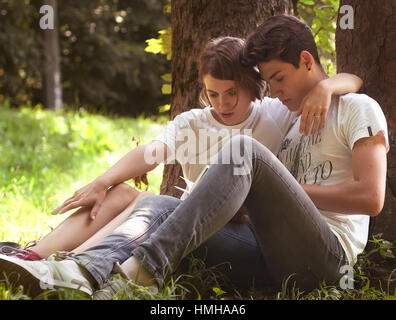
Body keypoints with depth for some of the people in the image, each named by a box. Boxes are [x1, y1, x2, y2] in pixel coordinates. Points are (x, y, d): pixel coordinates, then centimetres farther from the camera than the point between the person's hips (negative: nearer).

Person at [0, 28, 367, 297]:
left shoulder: (277, 115, 11)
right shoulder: (191, 123, 17)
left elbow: (349, 82, 8)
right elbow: (151, 152, -1)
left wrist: (321, 88, -16)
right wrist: (101, 183, -18)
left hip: (261, 237, -2)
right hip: (207, 232, 3)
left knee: (238, 156, -30)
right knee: (155, 204, -28)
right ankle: (88, 269, -58)